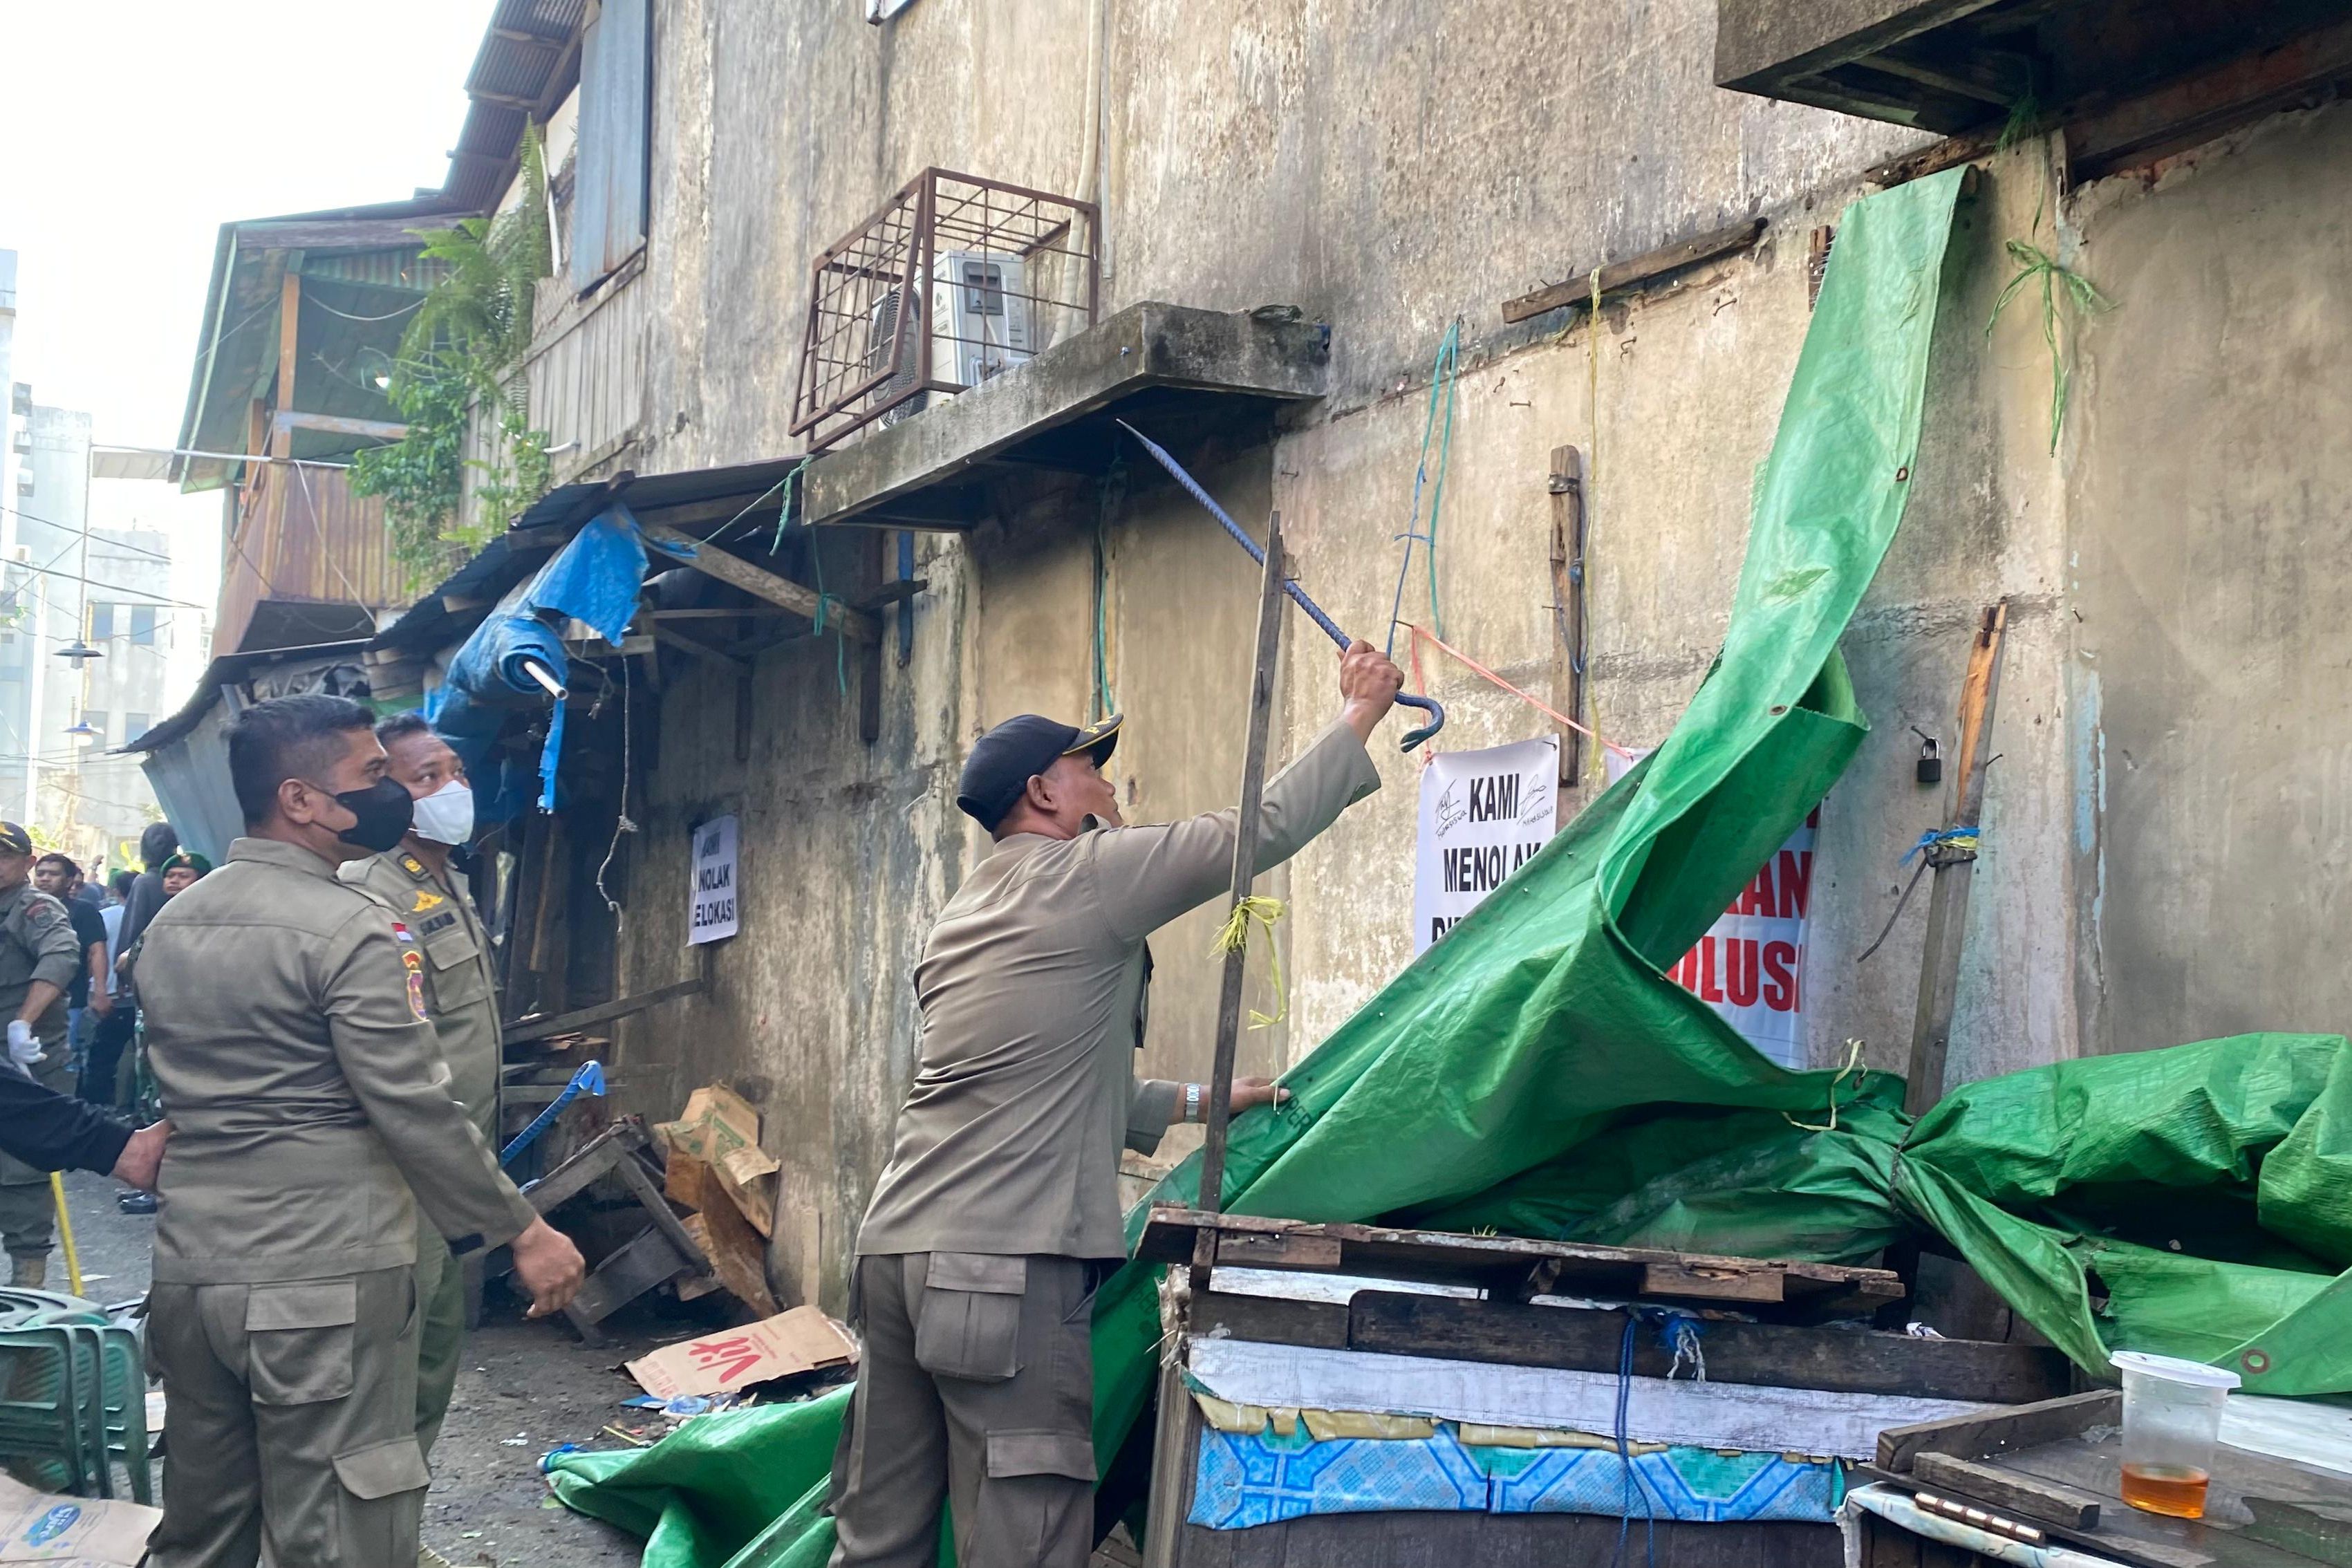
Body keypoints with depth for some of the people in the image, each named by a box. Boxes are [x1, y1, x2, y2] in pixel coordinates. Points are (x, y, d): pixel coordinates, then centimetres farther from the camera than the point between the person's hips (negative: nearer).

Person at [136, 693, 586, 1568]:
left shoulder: (170, 924, 11)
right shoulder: (351, 930, -14)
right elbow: (418, 1113, -16)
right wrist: (525, 1233, -8)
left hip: (189, 1274, 8)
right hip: (324, 1286, -8)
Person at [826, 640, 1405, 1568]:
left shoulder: (960, 920, 24)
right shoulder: (1083, 876, -2)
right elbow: (1260, 830, -2)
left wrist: (1198, 1102, 34)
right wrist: (1358, 715, 11)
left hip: (897, 1248, 9)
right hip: (1007, 1264, -9)